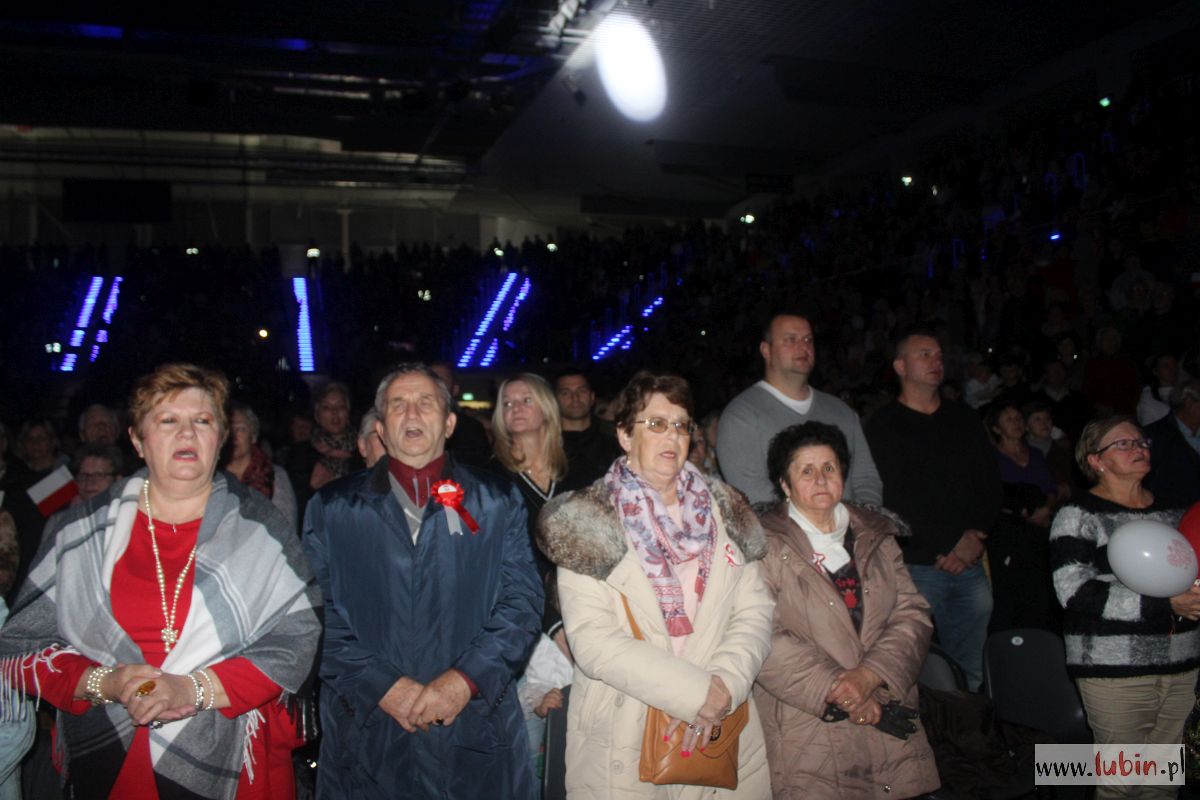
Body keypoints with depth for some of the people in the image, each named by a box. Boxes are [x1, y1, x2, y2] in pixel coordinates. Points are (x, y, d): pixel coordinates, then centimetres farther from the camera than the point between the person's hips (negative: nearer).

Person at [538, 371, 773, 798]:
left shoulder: (722, 511, 8)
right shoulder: (587, 522, -5)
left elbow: (755, 610, 2)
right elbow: (592, 640, -14)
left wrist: (724, 686, -15)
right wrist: (697, 691, -18)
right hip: (621, 741, -3)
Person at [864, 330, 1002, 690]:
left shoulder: (965, 420, 18)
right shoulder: (884, 426, 0)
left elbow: (991, 484, 14)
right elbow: (896, 498, -9)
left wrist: (976, 535, -2)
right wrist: (951, 543, -10)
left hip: (970, 565, 5)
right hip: (917, 566, -5)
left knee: (972, 671, 7)